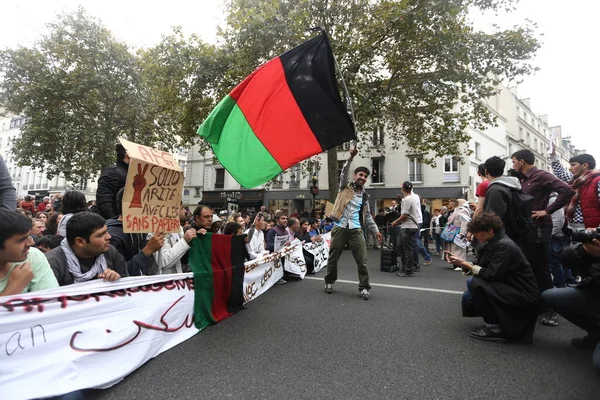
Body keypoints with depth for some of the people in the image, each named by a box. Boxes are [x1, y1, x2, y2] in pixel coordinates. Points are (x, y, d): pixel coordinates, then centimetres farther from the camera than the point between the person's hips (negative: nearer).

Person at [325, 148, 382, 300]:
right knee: (333, 258, 7)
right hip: (340, 227, -2)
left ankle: (364, 287, 7)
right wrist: (350, 158, -25)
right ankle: (329, 282, 26)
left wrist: (376, 231, 13)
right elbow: (344, 172, -11)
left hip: (356, 230, 3)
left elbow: (368, 216, 19)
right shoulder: (346, 186, 8)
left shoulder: (364, 196, 16)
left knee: (362, 260, -4)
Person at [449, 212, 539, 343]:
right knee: (468, 298, 4)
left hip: (523, 296, -9)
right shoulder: (493, 243, 7)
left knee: (474, 282, -24)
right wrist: (462, 263, -5)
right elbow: (480, 267, 8)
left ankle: (494, 327, -12)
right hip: (509, 290, 9)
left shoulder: (505, 245, -21)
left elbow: (492, 274, -26)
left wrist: (466, 264, -17)